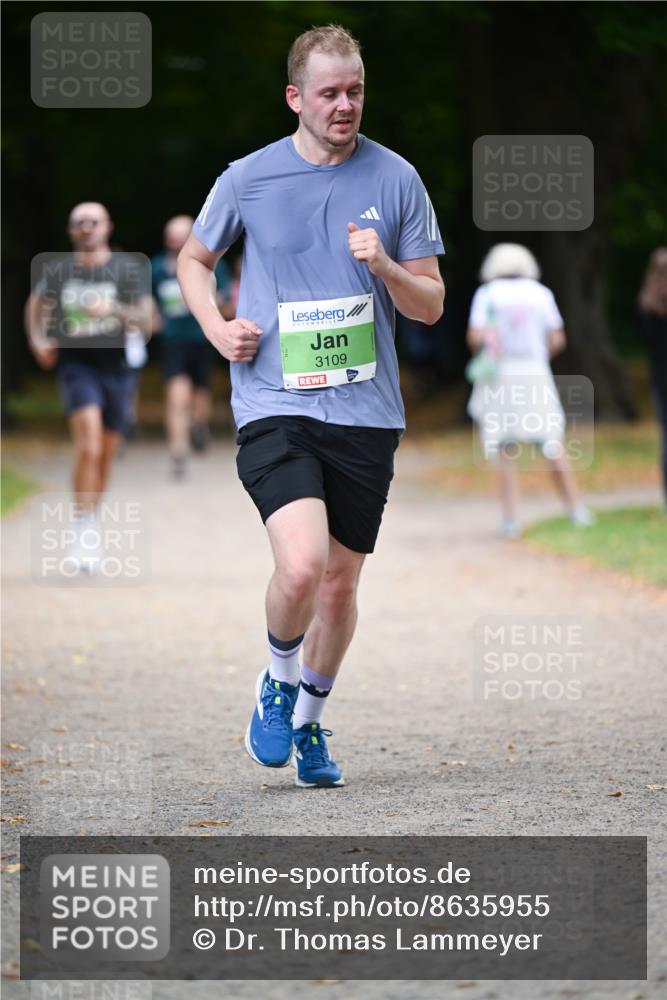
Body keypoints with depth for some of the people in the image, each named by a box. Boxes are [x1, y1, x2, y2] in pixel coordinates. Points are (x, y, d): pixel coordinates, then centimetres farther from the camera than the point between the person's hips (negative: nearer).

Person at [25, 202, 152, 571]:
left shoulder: (128, 268, -1)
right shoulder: (57, 270, 3)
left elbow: (146, 323, -6)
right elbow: (36, 304, 21)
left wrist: (115, 310, -24)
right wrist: (38, 341, 4)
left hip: (116, 364, 2)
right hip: (76, 363, -2)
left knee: (106, 455, 9)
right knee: (88, 445, -22)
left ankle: (88, 529, 29)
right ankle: (84, 531, -19)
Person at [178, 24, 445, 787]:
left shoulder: (396, 179, 3)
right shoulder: (248, 178, 0)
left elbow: (431, 306, 7)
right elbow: (193, 258, 18)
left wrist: (385, 266, -13)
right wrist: (217, 328, 1)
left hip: (366, 413, 2)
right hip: (273, 406, -2)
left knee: (341, 581, 10)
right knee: (301, 566, -22)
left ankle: (310, 721, 33)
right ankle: (278, 683, 9)